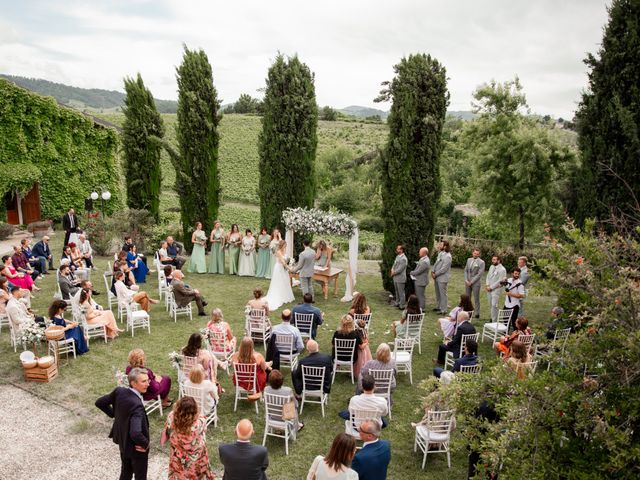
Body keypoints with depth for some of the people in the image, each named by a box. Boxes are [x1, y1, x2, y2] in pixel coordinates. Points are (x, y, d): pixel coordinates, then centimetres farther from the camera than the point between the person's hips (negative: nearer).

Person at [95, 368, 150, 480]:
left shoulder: (119, 391, -15)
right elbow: (135, 433, -46)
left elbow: (100, 403, 1)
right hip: (135, 447, -7)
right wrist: (145, 443, -26)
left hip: (123, 441, 7)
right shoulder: (136, 405, -37)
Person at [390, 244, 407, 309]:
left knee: (401, 292, 1)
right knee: (397, 291, 20)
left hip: (400, 278, -9)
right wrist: (392, 270, -1)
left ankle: (402, 305, 11)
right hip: (395, 278, 9)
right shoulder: (397, 256, 9)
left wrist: (393, 273, -9)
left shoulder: (403, 259, -20)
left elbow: (400, 269, -22)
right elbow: (394, 264, 17)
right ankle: (397, 303, 33)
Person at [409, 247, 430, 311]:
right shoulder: (423, 259, 7)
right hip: (418, 280, 10)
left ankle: (422, 308, 14)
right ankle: (418, 307, 33)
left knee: (420, 295, 2)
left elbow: (418, 271, -23)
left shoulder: (425, 262, -26)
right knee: (418, 295, 21)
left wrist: (411, 273, -6)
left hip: (421, 281, -10)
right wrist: (413, 272, 3)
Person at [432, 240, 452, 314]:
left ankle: (443, 310, 5)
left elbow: (444, 268, -19)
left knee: (443, 294, -2)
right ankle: (438, 307, 31)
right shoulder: (440, 254, 10)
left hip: (442, 278, -8)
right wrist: (433, 272, 1)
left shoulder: (447, 256, -17)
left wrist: (436, 274, -14)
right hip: (437, 277, 8)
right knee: (438, 293, 18)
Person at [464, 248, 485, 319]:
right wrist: (466, 280, -2)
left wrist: (472, 281, -14)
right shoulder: (469, 260, 9)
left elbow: (479, 274, -12)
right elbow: (466, 270, 9)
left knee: (476, 298, 2)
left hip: (476, 282, -5)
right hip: (468, 282, 5)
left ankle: (477, 313, 9)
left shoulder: (481, 262, -8)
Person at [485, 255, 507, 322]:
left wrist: (491, 287, -14)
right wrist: (487, 285, -1)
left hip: (496, 289, -7)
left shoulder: (502, 269, -12)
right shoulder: (491, 267, 11)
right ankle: (493, 318, 25)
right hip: (489, 289, 7)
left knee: (494, 305, -11)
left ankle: (494, 321, -8)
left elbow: (500, 281, -16)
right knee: (491, 305, 12)